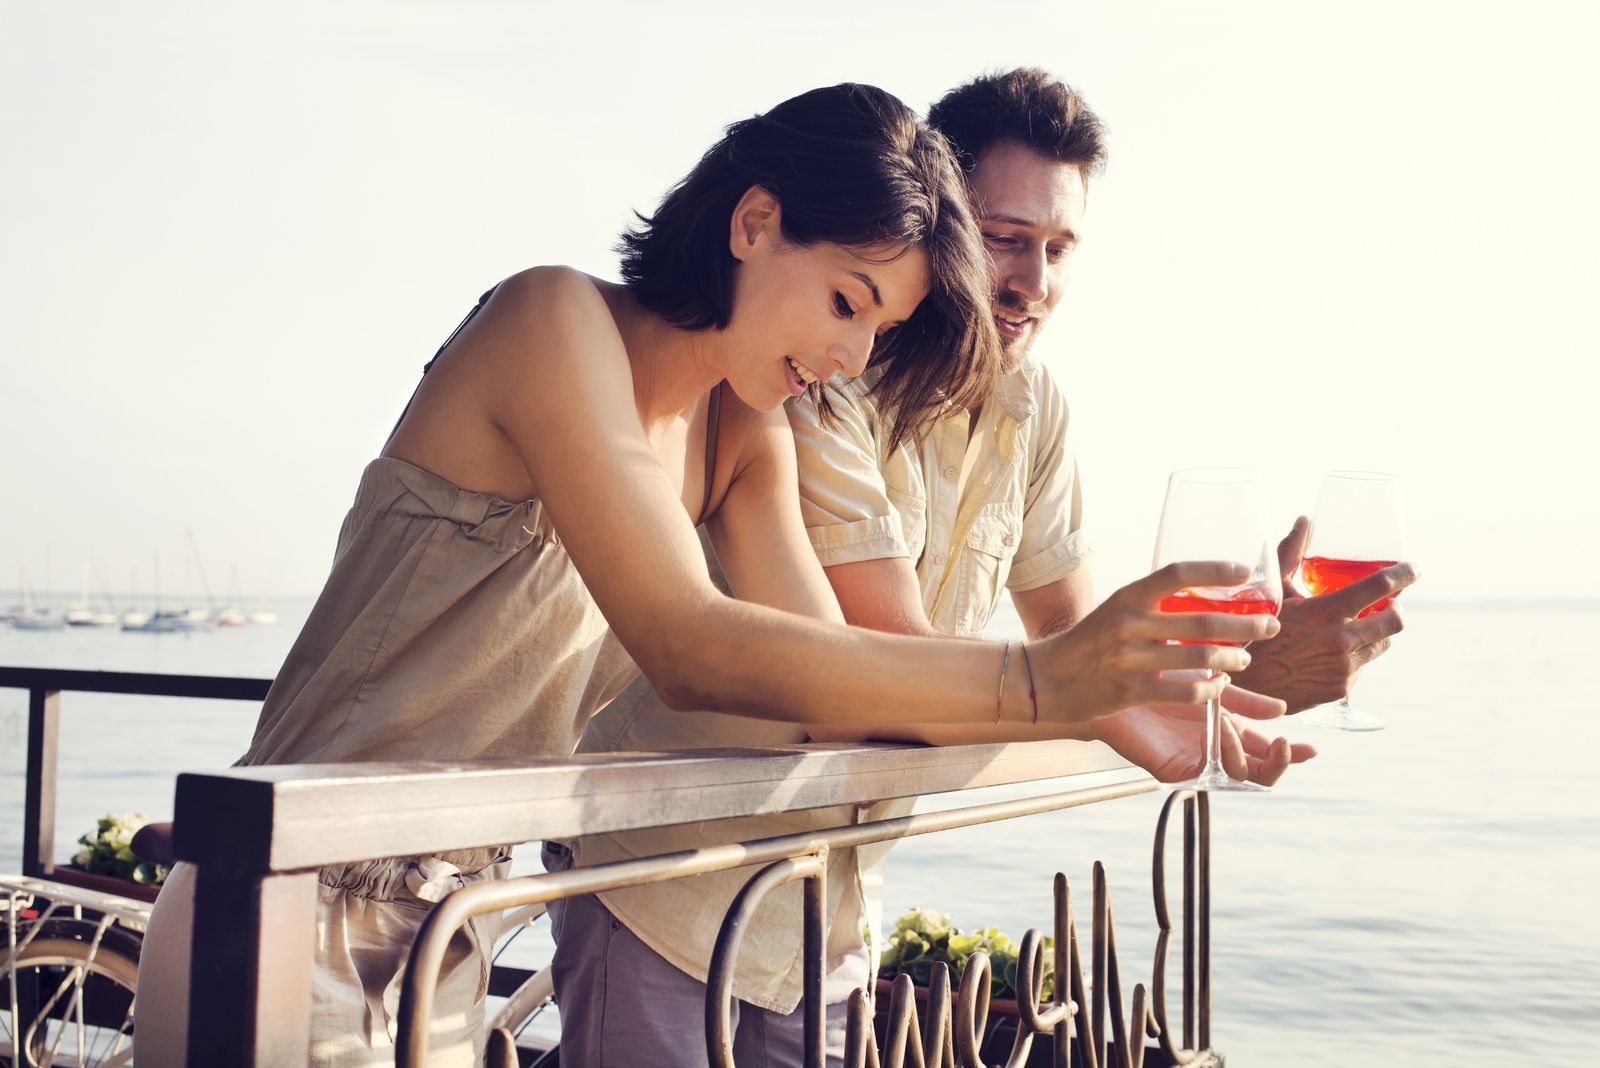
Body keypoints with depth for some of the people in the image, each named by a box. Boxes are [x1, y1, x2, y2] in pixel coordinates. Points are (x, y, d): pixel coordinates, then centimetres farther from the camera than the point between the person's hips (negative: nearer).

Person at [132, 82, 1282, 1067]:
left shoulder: (746, 438, 6)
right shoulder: (555, 321, -18)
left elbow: (834, 670, -5)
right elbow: (690, 648, -29)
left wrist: (1139, 693, -14)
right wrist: (1044, 680, -32)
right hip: (297, 930, -7)